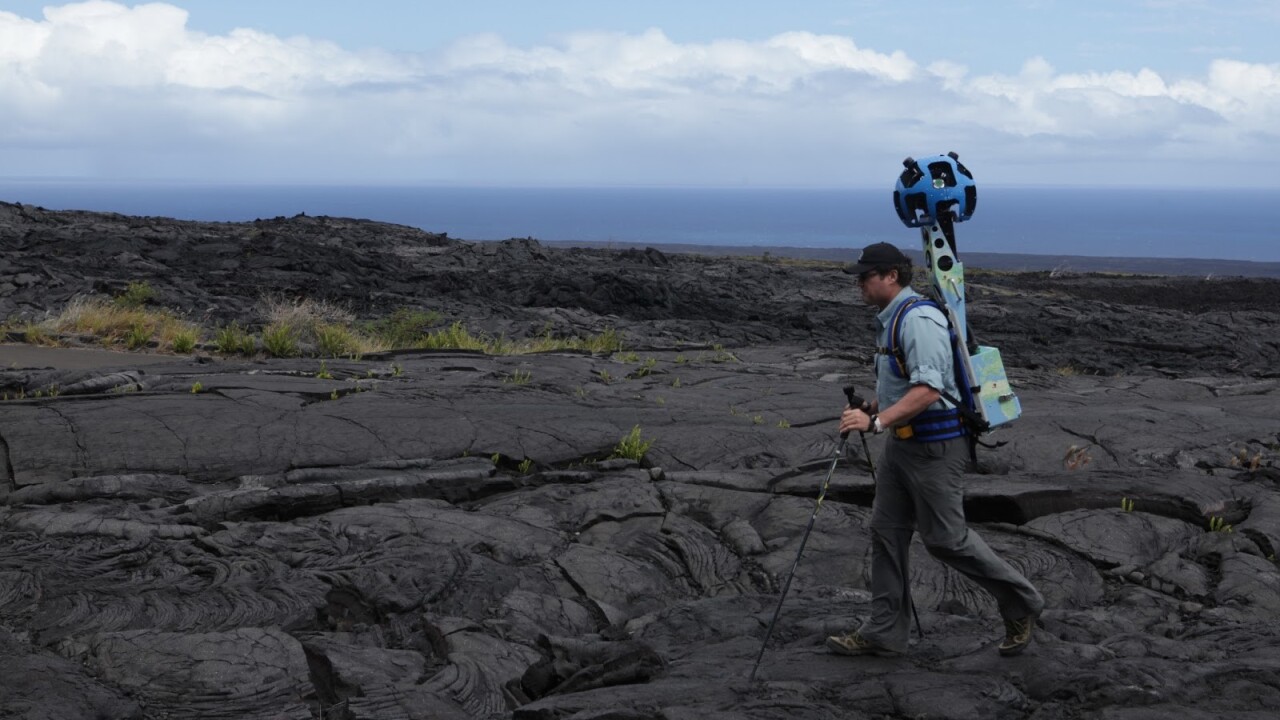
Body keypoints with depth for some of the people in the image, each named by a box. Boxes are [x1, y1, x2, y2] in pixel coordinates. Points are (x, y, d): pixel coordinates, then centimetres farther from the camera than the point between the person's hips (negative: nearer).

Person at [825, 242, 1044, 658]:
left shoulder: (919, 320, -20)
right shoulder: (892, 319, 13)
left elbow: (928, 390, -29)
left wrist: (877, 421, -34)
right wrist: (868, 409, 14)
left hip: (934, 445, -10)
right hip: (902, 442, 10)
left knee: (945, 538, -3)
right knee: (886, 531, 8)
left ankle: (1020, 604, 14)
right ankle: (884, 632, 13)